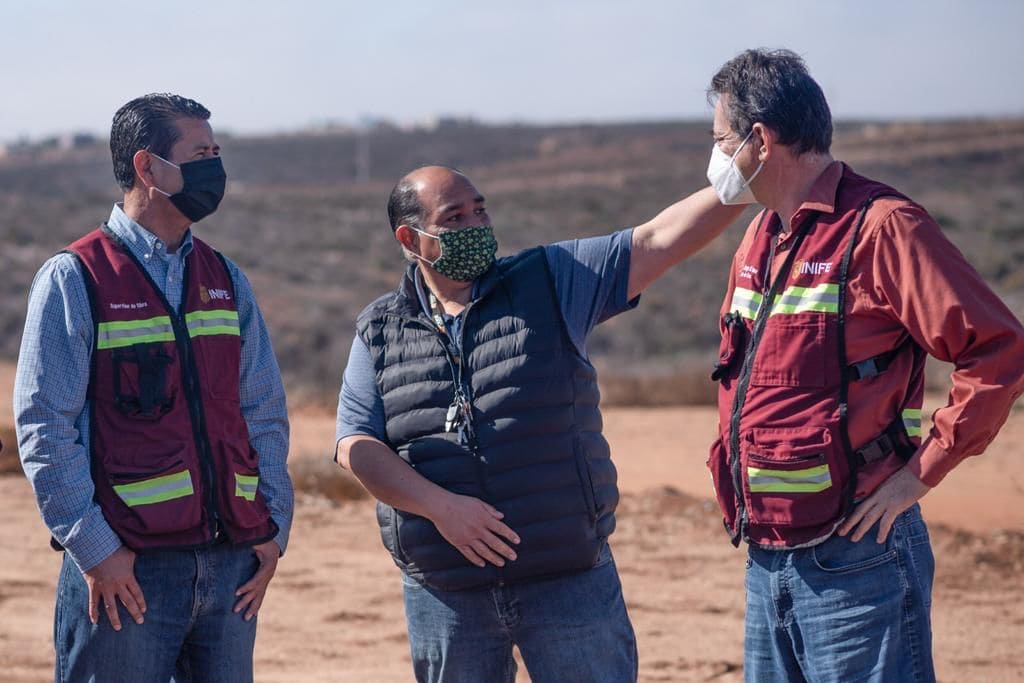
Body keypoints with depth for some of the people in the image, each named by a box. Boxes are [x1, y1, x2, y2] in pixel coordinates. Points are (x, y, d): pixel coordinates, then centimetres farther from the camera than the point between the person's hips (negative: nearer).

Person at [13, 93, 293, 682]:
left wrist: (273, 530, 5)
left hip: (232, 562, 5)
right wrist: (94, 548, -12)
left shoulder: (226, 280, 14)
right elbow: (44, 428, -8)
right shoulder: (74, 280, -4)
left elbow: (266, 415, 15)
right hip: (127, 567, -5)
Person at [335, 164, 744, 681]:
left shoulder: (551, 282, 4)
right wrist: (441, 506, -18)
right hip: (445, 595, 1)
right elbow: (355, 446, -3)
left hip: (570, 580, -1)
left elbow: (659, 241, -3)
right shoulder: (379, 333, 6)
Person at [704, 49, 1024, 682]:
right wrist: (733, 459, 14)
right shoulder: (761, 239, 14)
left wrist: (921, 470, -16)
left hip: (855, 558, -8)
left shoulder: (879, 226, -13)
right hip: (769, 559, 8)